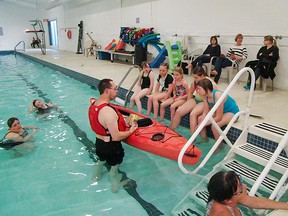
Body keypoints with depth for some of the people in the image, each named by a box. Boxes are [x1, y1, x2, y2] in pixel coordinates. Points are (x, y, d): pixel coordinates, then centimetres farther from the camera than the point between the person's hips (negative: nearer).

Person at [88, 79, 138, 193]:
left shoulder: (93, 104, -7)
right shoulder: (108, 111, -35)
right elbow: (116, 137, -31)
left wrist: (119, 119, 7)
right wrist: (131, 131, -16)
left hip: (99, 142, 8)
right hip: (111, 146, -8)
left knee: (101, 160, 35)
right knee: (114, 167, 20)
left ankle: (95, 177, 60)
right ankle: (115, 186, 44)